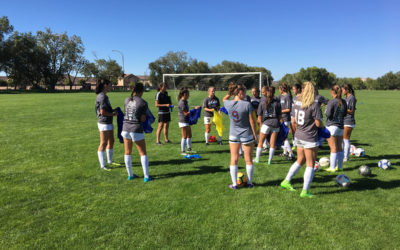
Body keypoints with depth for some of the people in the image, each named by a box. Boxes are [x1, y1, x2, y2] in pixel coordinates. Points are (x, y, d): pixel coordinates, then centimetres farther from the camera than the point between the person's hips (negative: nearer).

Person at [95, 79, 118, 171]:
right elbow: (102, 112, -21)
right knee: (103, 143, -4)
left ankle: (110, 161, 33)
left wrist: (113, 110, 5)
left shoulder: (104, 96, 14)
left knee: (111, 141, 18)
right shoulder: (102, 97, -16)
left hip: (109, 123, 10)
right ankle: (102, 165, 4)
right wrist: (113, 114, -9)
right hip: (104, 123, -10)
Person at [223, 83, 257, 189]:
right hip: (247, 135, -2)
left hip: (233, 135, 2)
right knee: (248, 159, 11)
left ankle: (234, 184, 13)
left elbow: (224, 99, 21)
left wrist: (231, 93, 7)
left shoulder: (228, 104, -6)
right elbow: (251, 121, -11)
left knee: (234, 159, 9)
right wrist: (255, 134, -1)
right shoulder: (247, 104, -15)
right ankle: (249, 182, 22)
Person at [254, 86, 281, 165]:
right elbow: (280, 116, 1)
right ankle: (270, 160, 14)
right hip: (275, 123, 1)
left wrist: (261, 124, 14)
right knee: (272, 143, 8)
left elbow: (259, 117, 0)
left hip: (266, 124, -1)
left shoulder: (262, 103, -2)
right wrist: (278, 121, 18)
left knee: (260, 142, 13)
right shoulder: (277, 103, -2)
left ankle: (257, 158, 21)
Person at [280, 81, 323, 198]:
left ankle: (286, 181, 26)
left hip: (298, 136, 7)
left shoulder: (296, 103, 3)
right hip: (310, 138, -6)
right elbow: (318, 123, -13)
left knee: (300, 160, 23)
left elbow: (293, 120, 7)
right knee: (310, 164, 6)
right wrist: (322, 126, 8)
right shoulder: (314, 105, -16)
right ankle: (305, 191, 11)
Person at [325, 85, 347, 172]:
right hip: (341, 126, 7)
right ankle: (340, 166, 21)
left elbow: (328, 114, -15)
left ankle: (332, 167, 1)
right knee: (340, 148, 13)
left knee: (333, 148, -4)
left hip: (331, 126, -6)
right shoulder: (344, 102, 7)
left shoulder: (332, 102, -14)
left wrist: (326, 109, 4)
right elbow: (345, 113, 15)